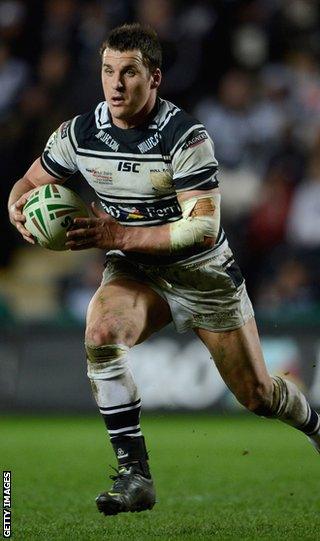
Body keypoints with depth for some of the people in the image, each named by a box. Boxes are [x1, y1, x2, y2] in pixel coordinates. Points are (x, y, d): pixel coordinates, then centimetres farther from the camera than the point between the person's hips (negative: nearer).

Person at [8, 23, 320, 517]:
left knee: (256, 395, 6)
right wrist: (19, 208, -20)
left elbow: (205, 228, -29)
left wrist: (119, 235, -35)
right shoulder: (80, 134, -11)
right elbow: (29, 184, 5)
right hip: (134, 272, 3)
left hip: (204, 274, -3)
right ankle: (135, 476, -23)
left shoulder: (185, 137, -25)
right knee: (101, 334, -30)